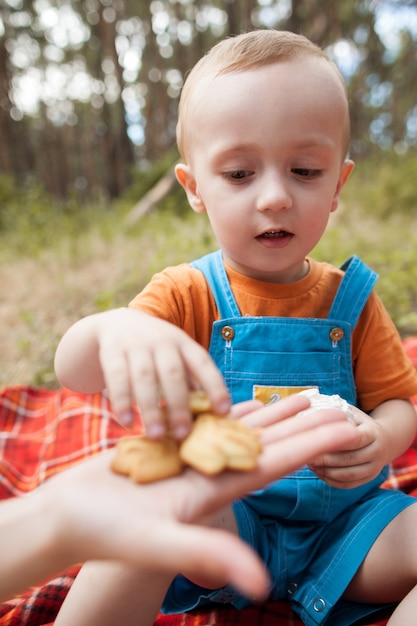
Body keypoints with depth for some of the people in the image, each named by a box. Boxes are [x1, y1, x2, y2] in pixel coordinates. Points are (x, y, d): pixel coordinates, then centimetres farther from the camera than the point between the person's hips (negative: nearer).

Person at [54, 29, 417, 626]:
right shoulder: (186, 294, -8)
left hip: (340, 522, 3)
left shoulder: (351, 299, -1)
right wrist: (116, 331, -46)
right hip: (223, 519, -2)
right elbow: (71, 369, -21)